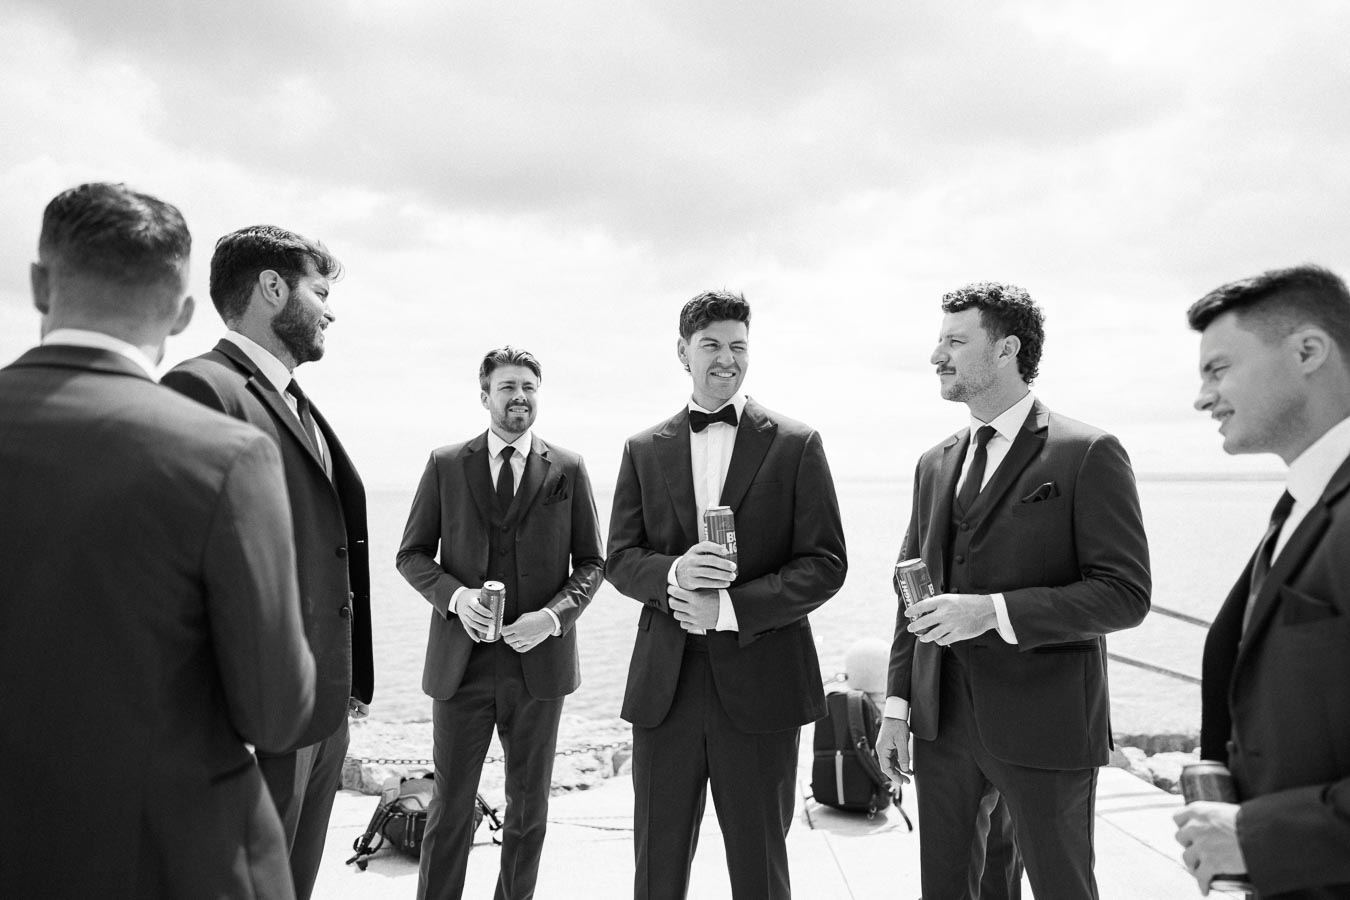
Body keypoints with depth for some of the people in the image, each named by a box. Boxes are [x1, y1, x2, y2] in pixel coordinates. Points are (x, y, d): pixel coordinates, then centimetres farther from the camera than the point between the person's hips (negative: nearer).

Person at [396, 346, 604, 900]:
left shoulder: (568, 470, 2)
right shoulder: (445, 465, 3)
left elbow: (591, 562, 5)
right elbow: (411, 554, 6)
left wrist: (553, 615, -12)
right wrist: (455, 596, -13)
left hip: (539, 660, 1)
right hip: (461, 661, 0)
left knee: (529, 807, 14)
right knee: (450, 807, 9)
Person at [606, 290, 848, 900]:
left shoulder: (796, 445, 1)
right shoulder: (644, 449, 9)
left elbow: (826, 564, -3)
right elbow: (619, 559, 7)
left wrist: (729, 606, -15)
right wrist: (673, 573, -15)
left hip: (760, 683, -2)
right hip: (664, 685, 2)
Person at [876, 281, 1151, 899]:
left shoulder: (1087, 454, -8)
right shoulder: (936, 464, 10)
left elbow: (1125, 594, -13)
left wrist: (994, 611, -23)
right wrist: (897, 705, 8)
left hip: (1045, 727, -5)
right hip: (942, 721, 6)